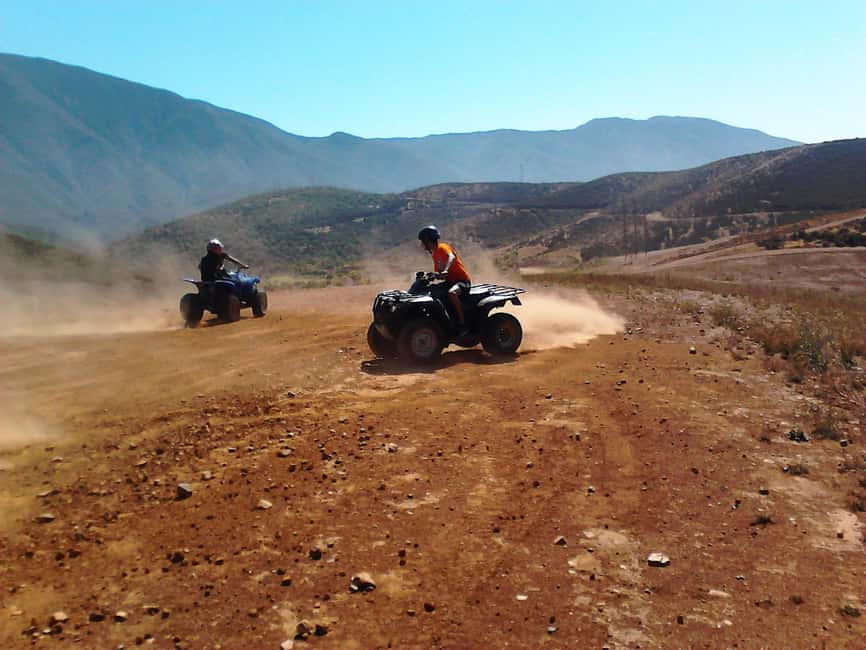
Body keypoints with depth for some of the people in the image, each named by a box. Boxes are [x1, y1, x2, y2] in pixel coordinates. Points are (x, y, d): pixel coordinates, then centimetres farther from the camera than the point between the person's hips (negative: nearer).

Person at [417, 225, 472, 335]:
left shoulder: (442, 247, -11)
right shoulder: (435, 254, 16)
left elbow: (451, 257, -34)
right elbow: (437, 273, 23)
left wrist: (445, 271, -50)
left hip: (462, 280, -10)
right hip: (450, 282, 10)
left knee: (451, 293, -39)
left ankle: (462, 325, -35)